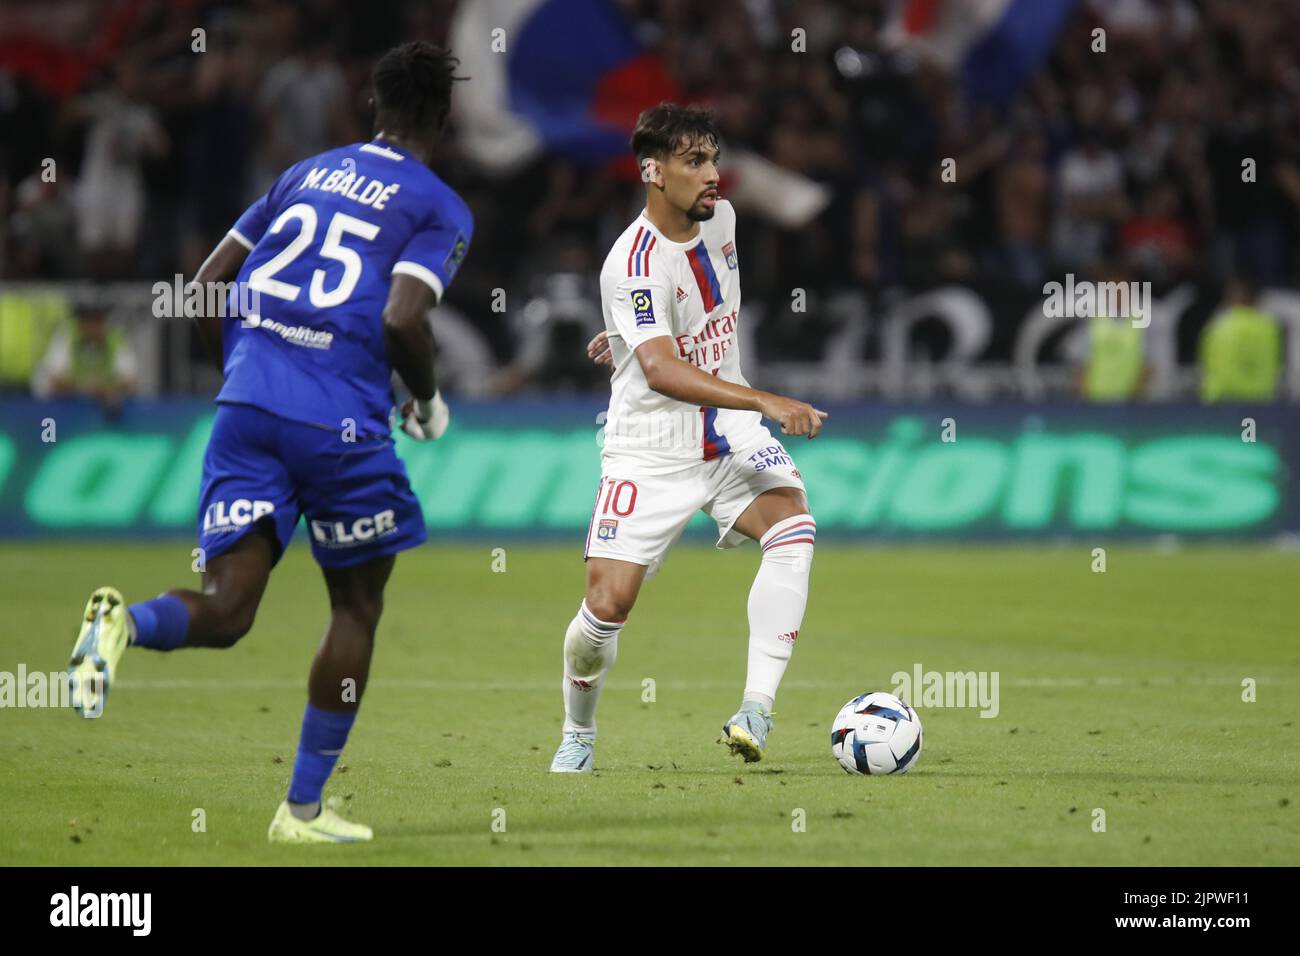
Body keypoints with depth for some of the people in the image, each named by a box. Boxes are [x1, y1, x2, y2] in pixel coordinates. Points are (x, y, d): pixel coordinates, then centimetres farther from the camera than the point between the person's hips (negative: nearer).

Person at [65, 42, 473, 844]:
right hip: (342, 422, -4)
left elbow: (206, 287, 18)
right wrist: (429, 401, 6)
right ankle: (304, 809, 17)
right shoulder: (441, 209, 4)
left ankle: (124, 623, -34)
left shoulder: (305, 174, 20)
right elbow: (403, 318, -13)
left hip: (247, 409, 4)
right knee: (357, 609, 16)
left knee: (224, 612, 0)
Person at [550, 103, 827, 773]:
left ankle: (756, 710, -25)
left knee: (793, 523, -23)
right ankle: (577, 735, 20)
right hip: (652, 448, -6)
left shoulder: (719, 216, 1)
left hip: (728, 429, 6)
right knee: (607, 603, -9)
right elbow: (661, 372, -35)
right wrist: (768, 403, -43)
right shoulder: (634, 263, -22)